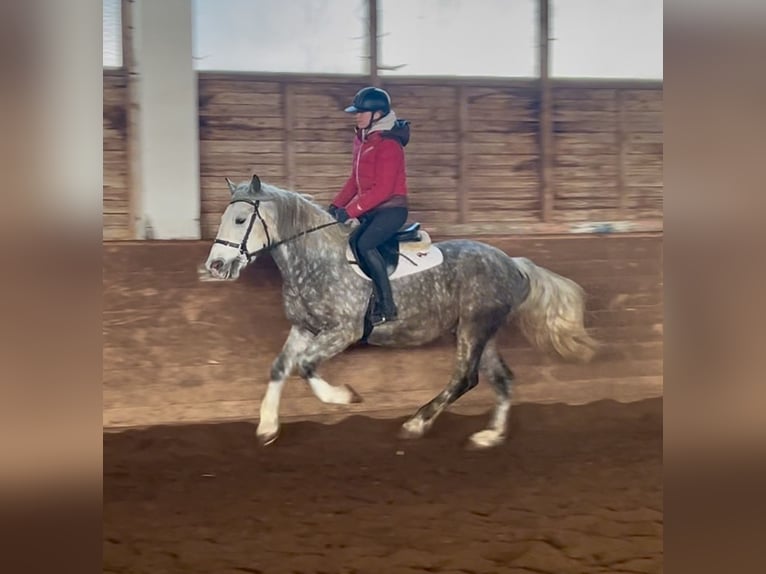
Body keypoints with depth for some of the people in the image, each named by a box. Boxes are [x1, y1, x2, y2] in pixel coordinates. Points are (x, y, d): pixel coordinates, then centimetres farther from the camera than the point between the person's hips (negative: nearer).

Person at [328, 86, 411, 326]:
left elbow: (383, 189, -22)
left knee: (364, 243, -29)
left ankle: (388, 306, -24)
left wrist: (351, 210, -24)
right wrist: (337, 204, 8)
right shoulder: (361, 139, 11)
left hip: (391, 208, -10)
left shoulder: (388, 144, -17)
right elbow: (355, 179, 19)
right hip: (371, 211, 10)